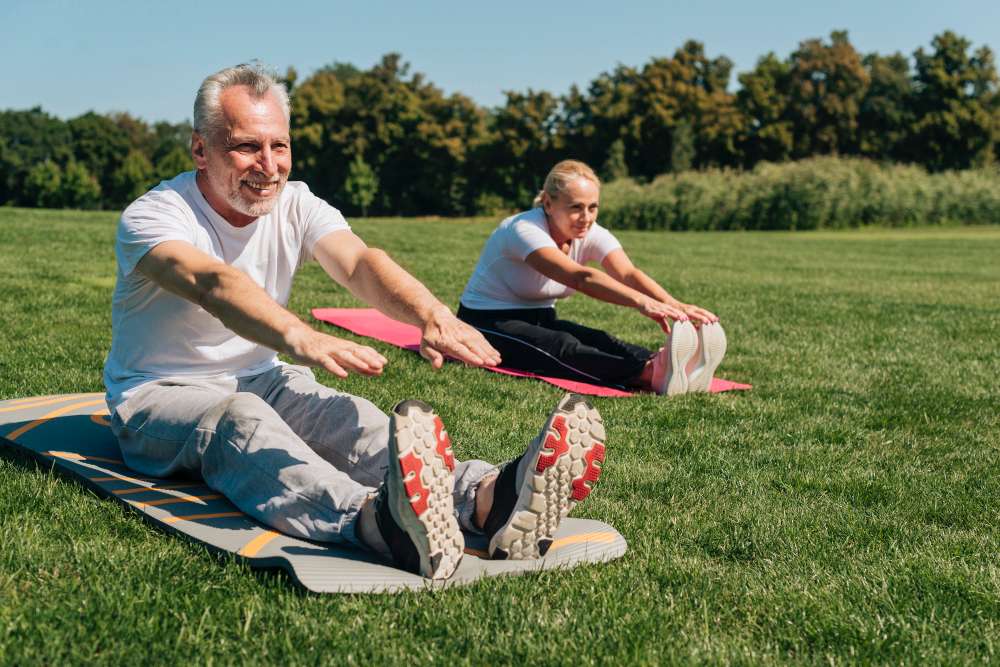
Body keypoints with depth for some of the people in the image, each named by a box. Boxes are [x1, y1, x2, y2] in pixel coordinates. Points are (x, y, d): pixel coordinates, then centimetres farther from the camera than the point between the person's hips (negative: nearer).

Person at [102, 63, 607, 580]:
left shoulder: (296, 205, -2)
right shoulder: (153, 217, -16)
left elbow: (357, 262, -23)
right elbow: (213, 282, -39)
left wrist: (431, 314, -45)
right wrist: (299, 337, -60)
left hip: (264, 382, 5)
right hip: (159, 396, -4)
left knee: (353, 421, -28)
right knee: (241, 420, -39)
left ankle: (490, 499, -56)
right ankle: (379, 524, -70)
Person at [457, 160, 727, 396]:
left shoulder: (592, 234, -6)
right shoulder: (524, 229, -27)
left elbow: (629, 274, -25)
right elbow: (579, 278, -43)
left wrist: (674, 306, -46)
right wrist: (642, 302, -57)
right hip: (487, 324, -6)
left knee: (602, 342, -27)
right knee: (562, 347, -37)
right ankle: (653, 373, -62)